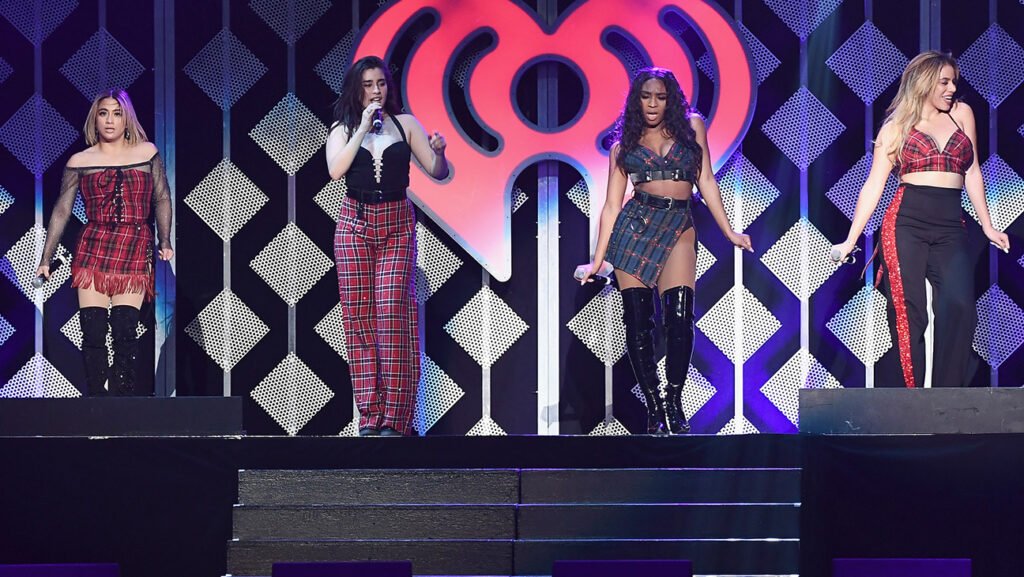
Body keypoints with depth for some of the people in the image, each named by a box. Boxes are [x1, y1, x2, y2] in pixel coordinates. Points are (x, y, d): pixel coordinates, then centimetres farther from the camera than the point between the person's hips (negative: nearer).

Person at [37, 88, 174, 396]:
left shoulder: (147, 153, 9)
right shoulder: (80, 162, 9)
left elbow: (162, 199, 14)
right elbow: (61, 211, 11)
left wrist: (165, 243, 4)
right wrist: (46, 259, 10)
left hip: (135, 249, -1)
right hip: (93, 247, 1)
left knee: (124, 330, -12)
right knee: (92, 332, -7)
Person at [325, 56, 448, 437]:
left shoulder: (405, 124, 7)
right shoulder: (342, 129, 7)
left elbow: (438, 173, 6)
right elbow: (336, 171, -10)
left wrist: (439, 152, -15)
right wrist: (363, 128, -11)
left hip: (397, 226, -1)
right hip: (355, 224, 1)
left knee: (392, 313, -11)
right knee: (359, 316, -2)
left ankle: (395, 417, -10)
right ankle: (369, 414, 0)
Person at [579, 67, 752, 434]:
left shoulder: (692, 126, 11)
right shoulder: (624, 145, 11)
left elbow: (705, 180, 10)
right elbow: (612, 204, 9)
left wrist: (729, 232, 3)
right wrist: (597, 260, 5)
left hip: (679, 228, 0)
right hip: (635, 225, 0)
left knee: (680, 318, -16)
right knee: (638, 323, -4)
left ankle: (674, 404, -7)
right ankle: (653, 409, 2)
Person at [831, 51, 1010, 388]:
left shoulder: (961, 114, 16)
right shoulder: (896, 127, 8)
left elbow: (972, 173, 20)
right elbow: (874, 186, 6)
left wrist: (987, 226, 18)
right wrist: (851, 240, 1)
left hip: (951, 229, 2)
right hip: (906, 224, -2)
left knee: (959, 307, -17)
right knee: (908, 314, -6)